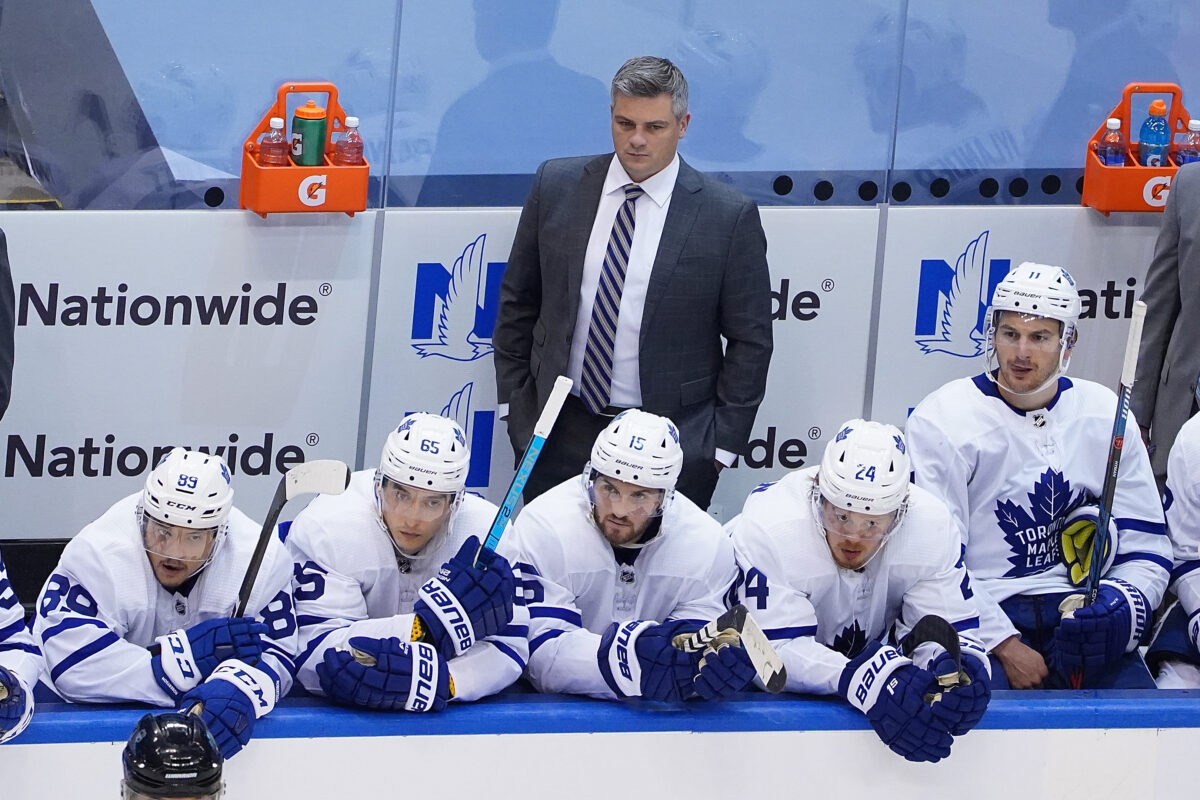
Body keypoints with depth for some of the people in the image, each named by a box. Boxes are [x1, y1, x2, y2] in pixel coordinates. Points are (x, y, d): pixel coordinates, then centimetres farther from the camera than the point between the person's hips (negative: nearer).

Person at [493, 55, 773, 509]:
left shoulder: (729, 217, -5)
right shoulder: (557, 186, 3)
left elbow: (750, 341, 0)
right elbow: (518, 301, 13)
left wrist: (721, 445, -4)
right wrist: (513, 400, 8)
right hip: (558, 434, 3)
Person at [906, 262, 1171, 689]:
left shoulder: (1105, 415, 10)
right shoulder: (941, 420, -3)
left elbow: (1146, 548, 13)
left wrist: (1123, 604, -9)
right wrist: (1005, 646, -15)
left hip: (1078, 617, 4)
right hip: (977, 621, -4)